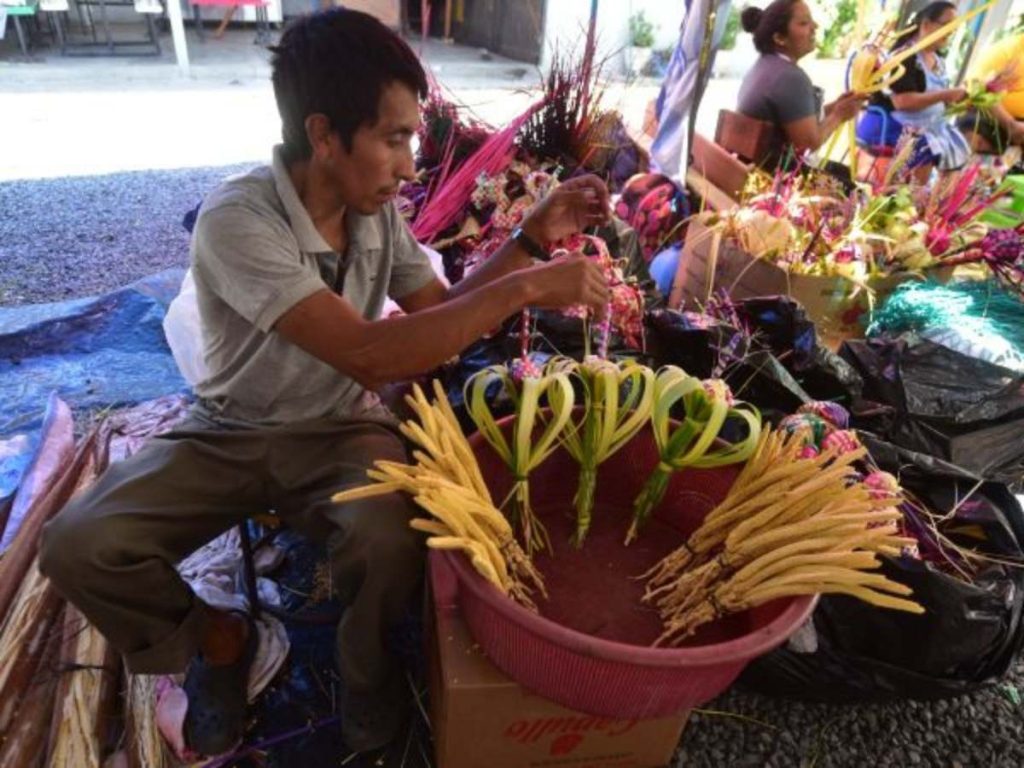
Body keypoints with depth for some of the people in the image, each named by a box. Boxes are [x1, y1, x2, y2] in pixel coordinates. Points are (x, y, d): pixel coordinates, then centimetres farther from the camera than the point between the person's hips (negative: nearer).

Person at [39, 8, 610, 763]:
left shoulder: (378, 210, -7)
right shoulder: (237, 219, -26)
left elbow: (441, 314, 1)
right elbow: (369, 354, -35)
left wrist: (530, 239, -10)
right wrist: (527, 287, -33)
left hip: (341, 430, 2)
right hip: (232, 434, -2)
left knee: (391, 545, -29)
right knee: (77, 545, -21)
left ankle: (366, 663, 7)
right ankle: (217, 638, 10)